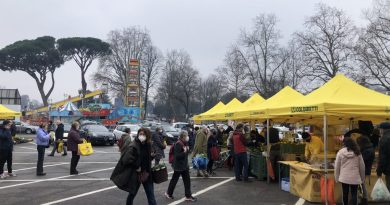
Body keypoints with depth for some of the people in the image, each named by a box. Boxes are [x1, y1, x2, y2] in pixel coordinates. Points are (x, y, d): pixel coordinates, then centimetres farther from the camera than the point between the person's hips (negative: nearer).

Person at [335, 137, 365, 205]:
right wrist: (362, 178, 16)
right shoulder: (357, 153, 0)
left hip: (344, 177, 0)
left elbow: (337, 166, -1)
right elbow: (362, 166, 6)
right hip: (355, 177, 0)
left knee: (345, 194, 15)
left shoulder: (340, 152, -4)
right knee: (354, 195, 3)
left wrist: (336, 177, 8)